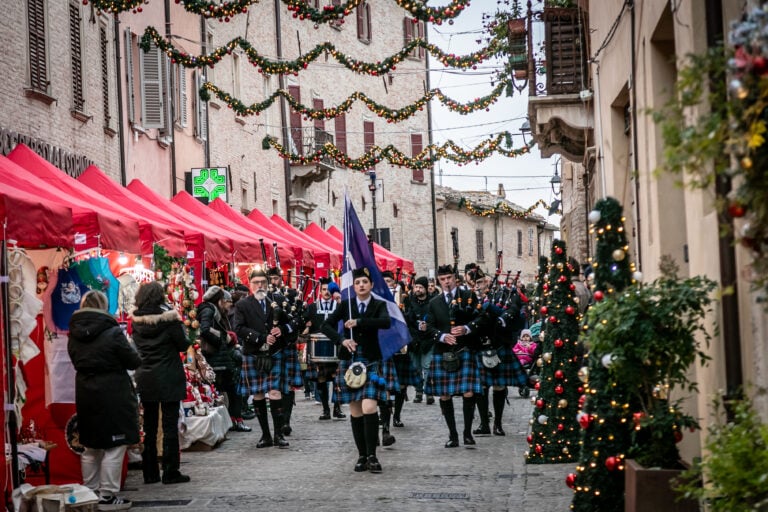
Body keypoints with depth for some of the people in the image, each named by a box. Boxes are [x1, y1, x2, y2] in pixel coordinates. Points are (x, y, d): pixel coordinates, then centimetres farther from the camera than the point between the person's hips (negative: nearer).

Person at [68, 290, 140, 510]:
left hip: (85, 394, 7)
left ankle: (90, 493, 22)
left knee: (91, 447, 16)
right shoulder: (112, 333, -15)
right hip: (112, 395, -6)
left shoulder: (74, 335, 2)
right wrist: (127, 347, 10)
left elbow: (77, 362, 14)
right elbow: (134, 361, -8)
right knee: (114, 447, 0)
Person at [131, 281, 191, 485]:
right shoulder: (168, 318, -13)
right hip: (168, 378, -4)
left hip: (145, 378, 4)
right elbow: (183, 345, -5)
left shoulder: (136, 320, 0)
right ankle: (170, 472, 3)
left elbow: (137, 345, 11)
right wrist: (180, 328, 9)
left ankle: (150, 472, 15)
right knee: (170, 425, 2)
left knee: (149, 426, 11)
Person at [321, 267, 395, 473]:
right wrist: (341, 340, -15)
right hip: (350, 362, 3)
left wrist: (358, 322, -23)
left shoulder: (379, 305, 0)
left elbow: (386, 322, -21)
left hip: (372, 363, -2)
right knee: (355, 411, 4)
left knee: (369, 407, -16)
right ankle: (362, 455, 13)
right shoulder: (346, 305, 5)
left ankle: (372, 455, -10)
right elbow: (326, 325, 0)